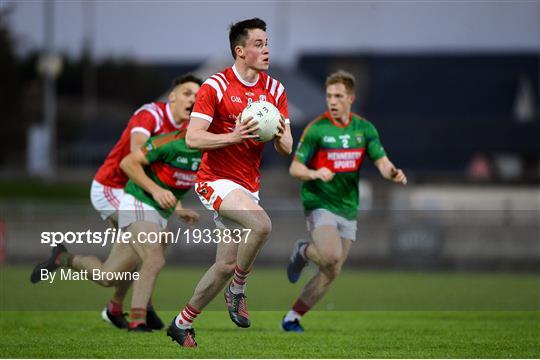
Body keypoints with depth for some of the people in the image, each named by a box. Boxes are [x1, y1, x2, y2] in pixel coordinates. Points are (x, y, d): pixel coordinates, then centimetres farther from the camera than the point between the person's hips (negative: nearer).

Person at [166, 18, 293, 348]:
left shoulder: (275, 90, 5)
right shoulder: (216, 86, -11)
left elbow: (287, 148, 7)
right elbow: (192, 138, -15)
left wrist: (280, 135, -16)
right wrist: (234, 136, -27)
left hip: (249, 185, 6)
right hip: (217, 180, -6)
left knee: (227, 264, 4)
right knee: (261, 224, -32)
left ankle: (182, 324, 21)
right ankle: (238, 290, -8)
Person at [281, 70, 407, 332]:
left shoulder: (364, 129, 4)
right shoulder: (316, 129, -9)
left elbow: (382, 162, 2)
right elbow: (295, 168, -7)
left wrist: (393, 173, -22)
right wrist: (315, 174, -28)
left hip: (348, 209, 5)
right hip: (320, 205, -5)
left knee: (331, 273, 4)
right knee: (331, 256, -29)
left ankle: (292, 318, 16)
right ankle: (303, 252, 4)